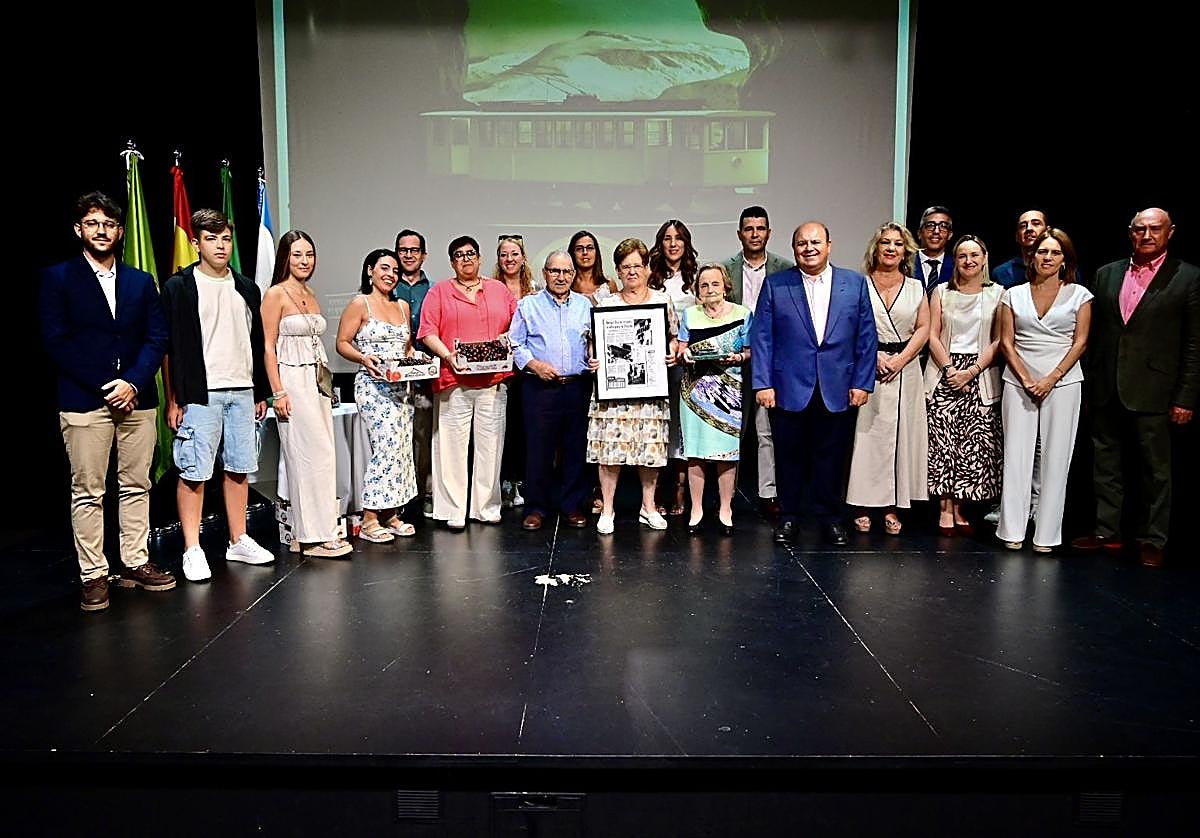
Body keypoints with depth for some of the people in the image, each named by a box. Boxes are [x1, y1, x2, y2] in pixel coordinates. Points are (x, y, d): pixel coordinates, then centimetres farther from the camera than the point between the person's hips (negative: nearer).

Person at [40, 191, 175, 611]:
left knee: (136, 485, 8)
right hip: (84, 400, -3)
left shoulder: (142, 281, 13)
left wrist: (132, 383, -10)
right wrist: (107, 386, -11)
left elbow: (157, 338, 6)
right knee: (87, 492, 1)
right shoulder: (57, 278, 4)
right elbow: (55, 341, -4)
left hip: (137, 398, 3)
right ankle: (93, 575, 8)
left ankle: (136, 563, 18)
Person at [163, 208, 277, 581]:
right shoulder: (179, 287, -1)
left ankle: (238, 541, 20)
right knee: (193, 472, -4)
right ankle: (192, 550, 4)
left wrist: (261, 393, 14)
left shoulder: (246, 289, 14)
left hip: (242, 393, 5)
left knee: (239, 469, 10)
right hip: (200, 395, -5)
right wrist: (173, 400, -9)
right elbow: (169, 348, -5)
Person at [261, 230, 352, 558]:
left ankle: (305, 534, 13)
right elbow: (269, 347, -9)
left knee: (321, 455, 5)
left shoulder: (310, 295, 17)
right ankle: (314, 536, -2)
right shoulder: (276, 294, -5)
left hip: (317, 381, 8)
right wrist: (278, 392, -16)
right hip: (292, 381, -8)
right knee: (313, 456, -9)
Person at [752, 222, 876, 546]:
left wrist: (863, 382, 0)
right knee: (789, 455, 8)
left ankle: (830, 516, 24)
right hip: (789, 388, -1)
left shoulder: (855, 283, 6)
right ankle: (787, 516, 22)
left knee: (831, 456, 9)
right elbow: (761, 337, 0)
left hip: (838, 390, 1)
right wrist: (762, 383, -7)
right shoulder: (775, 285, 2)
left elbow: (866, 337, 6)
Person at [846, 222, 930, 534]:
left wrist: (899, 360, -9)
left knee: (901, 435, 3)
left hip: (905, 367, 3)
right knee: (866, 434, -2)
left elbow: (923, 329, 5)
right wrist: (875, 357, -13)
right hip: (866, 366, -2)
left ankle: (891, 507, 10)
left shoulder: (916, 288, 11)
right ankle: (862, 507, 5)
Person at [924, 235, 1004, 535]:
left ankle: (959, 508, 6)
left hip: (981, 377, 0)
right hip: (944, 374, 0)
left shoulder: (997, 293, 7)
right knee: (943, 442, -4)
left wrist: (971, 371, -10)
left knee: (974, 444, -3)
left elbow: (998, 341, 1)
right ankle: (946, 509, 3)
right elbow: (933, 336, 4)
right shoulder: (941, 292, 9)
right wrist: (950, 370, -9)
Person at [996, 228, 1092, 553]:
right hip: (1019, 382, 1)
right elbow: (1006, 342, 3)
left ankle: (1046, 534, 7)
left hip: (1063, 382, -1)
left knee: (1056, 458, 0)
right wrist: (1027, 379, -8)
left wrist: (1051, 379, -11)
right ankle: (1012, 531, 6)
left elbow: (1080, 342, 1)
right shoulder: (1013, 294, 8)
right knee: (1016, 454, 0)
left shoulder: (1079, 295, 5)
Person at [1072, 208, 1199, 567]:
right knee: (1106, 466, 11)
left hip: (1152, 393, -4)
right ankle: (1107, 532, 23)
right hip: (1106, 391, 4)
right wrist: (1090, 382, 6)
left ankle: (1153, 541, 17)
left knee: (1156, 471, 6)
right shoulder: (1106, 274, 10)